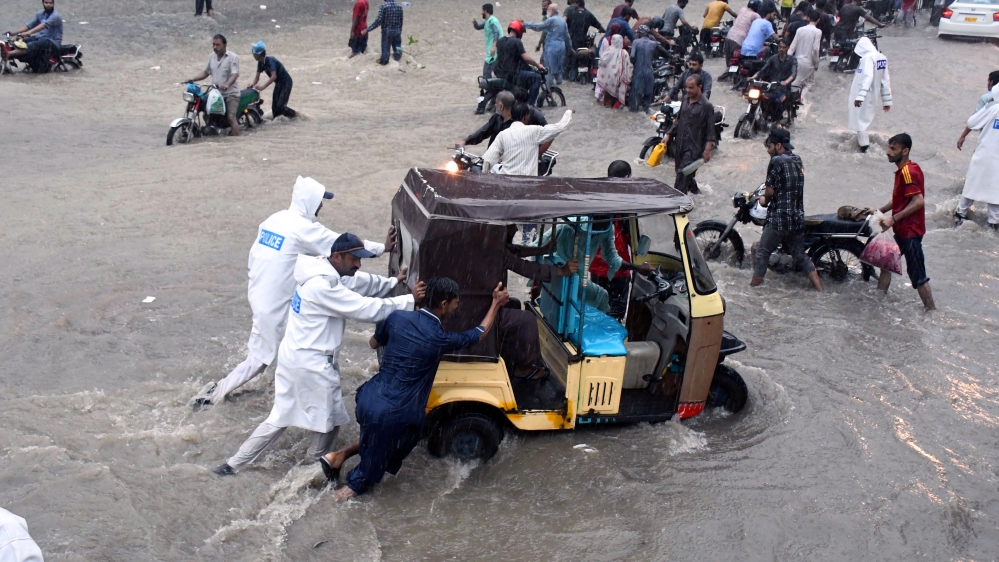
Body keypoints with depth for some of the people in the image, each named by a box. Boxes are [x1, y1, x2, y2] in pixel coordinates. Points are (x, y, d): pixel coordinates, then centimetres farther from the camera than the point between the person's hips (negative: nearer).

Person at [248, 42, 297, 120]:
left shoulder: (270, 60, -27)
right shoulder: (260, 63, -2)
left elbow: (274, 76, -37)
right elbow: (257, 77, 0)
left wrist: (263, 87, -43)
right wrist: (252, 84, -22)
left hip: (286, 82, -8)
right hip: (278, 83, 8)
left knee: (280, 105, -14)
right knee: (274, 106, 4)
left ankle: (295, 115, 7)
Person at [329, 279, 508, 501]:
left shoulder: (398, 318, -2)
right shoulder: (440, 339, -12)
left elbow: (374, 343, 18)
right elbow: (479, 334, 6)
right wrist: (496, 304, 19)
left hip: (368, 399, 6)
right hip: (392, 414, -5)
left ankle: (340, 454, 26)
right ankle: (356, 486, 36)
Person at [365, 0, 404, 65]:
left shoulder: (383, 6, -17)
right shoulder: (399, 6, -3)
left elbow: (378, 20, -20)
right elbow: (401, 21, 6)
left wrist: (367, 29, -16)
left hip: (387, 31, -3)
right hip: (397, 31, 4)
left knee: (385, 47, 13)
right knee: (397, 45, 24)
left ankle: (384, 61, 27)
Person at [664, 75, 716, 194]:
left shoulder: (706, 106, -13)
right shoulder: (685, 100, 6)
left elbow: (710, 130, -12)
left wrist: (707, 149, -15)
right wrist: (668, 135, 10)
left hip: (694, 146, -7)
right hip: (680, 143, 7)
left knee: (683, 174, -13)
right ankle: (693, 188, 44)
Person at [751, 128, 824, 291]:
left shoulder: (777, 161, -11)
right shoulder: (797, 160, 12)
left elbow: (770, 191, -12)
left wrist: (765, 201, 8)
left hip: (778, 218, -7)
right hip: (798, 217, 7)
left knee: (762, 253, 2)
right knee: (800, 255, 14)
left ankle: (754, 288, 4)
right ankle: (820, 291, 11)